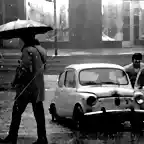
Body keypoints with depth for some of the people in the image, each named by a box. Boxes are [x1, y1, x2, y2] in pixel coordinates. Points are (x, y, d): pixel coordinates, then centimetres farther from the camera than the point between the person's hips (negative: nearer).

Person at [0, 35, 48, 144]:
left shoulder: (28, 50, -16)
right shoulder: (40, 49, 10)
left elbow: (24, 69, -20)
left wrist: (15, 82, -9)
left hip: (27, 87, -8)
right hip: (39, 87, 8)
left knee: (17, 112, -1)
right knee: (39, 113, 10)